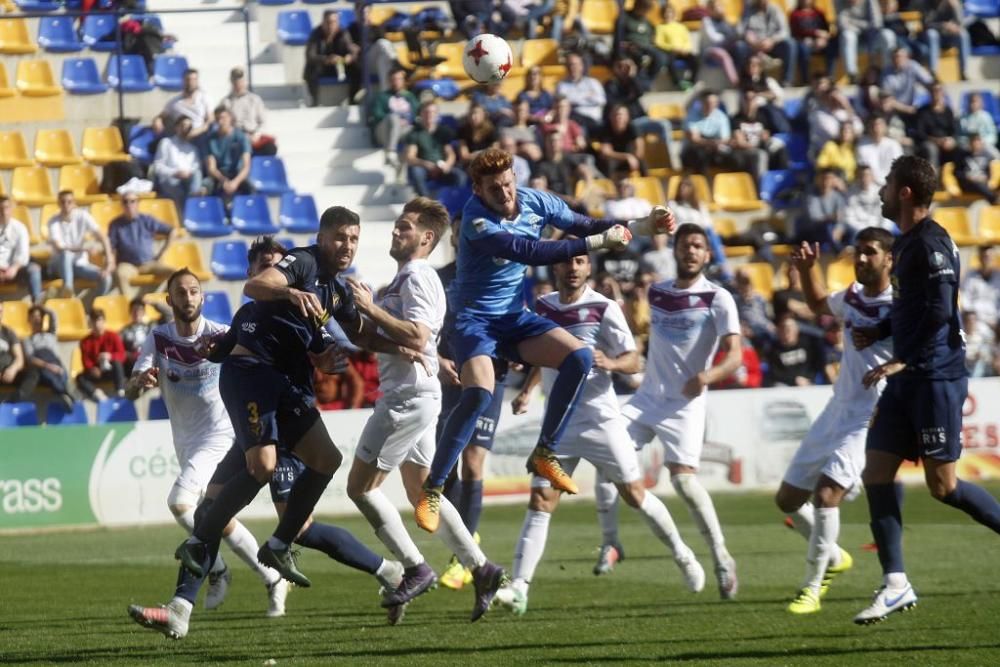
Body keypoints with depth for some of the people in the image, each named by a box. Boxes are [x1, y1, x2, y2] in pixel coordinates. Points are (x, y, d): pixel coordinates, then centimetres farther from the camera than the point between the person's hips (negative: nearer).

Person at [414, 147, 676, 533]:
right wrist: (598, 243, -32)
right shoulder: (477, 221, -25)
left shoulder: (534, 202, -5)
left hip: (515, 317, 6)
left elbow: (584, 226, 9)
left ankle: (544, 454, -2)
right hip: (474, 320, -6)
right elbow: (532, 253, -34)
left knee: (579, 358, -14)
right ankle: (432, 489, -19)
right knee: (479, 395, -28)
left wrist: (643, 225, -2)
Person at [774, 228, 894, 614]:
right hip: (836, 412, 8)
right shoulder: (851, 297, 7)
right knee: (788, 499, 12)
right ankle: (833, 557, 36)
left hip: (870, 419, -8)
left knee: (826, 494, -24)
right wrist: (808, 269, 14)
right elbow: (818, 305, 29)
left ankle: (812, 589, -12)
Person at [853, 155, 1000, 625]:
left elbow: (938, 310, -23)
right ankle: (895, 585, 2)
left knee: (943, 485, -7)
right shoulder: (906, 243, 15)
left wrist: (902, 360, -24)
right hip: (906, 379, 10)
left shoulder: (930, 244, -15)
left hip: (936, 378, -10)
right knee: (876, 472, 2)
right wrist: (878, 333, 13)